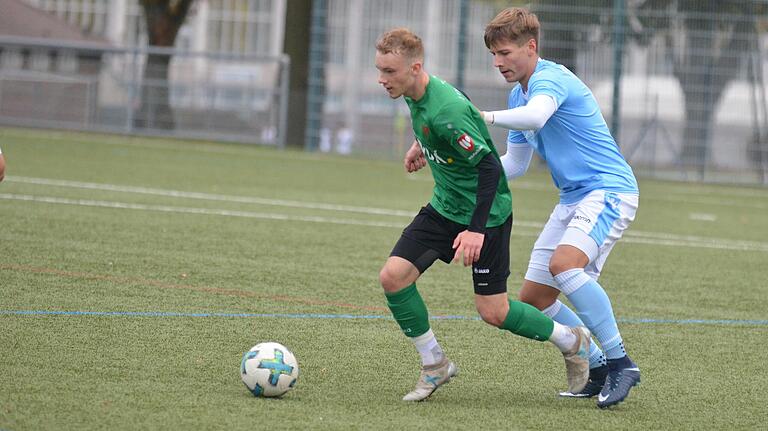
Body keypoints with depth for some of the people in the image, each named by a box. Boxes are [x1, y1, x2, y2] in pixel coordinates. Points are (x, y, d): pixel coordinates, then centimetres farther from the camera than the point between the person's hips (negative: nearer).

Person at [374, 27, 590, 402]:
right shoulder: (415, 95, -4)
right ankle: (435, 365, 8)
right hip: (444, 208, 8)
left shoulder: (446, 112, -31)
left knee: (493, 312, -2)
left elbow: (488, 166, -30)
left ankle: (572, 341, 23)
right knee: (393, 276, -7)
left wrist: (477, 229, -32)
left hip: (486, 214, -8)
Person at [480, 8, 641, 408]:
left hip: (609, 190, -10)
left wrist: (485, 117, -42)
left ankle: (620, 362, -26)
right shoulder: (518, 95, 15)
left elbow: (535, 117, -39)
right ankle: (598, 370, 15)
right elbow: (514, 164, 23)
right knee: (532, 299, 5)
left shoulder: (550, 79, -15)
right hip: (573, 199, 10)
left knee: (564, 263, -33)